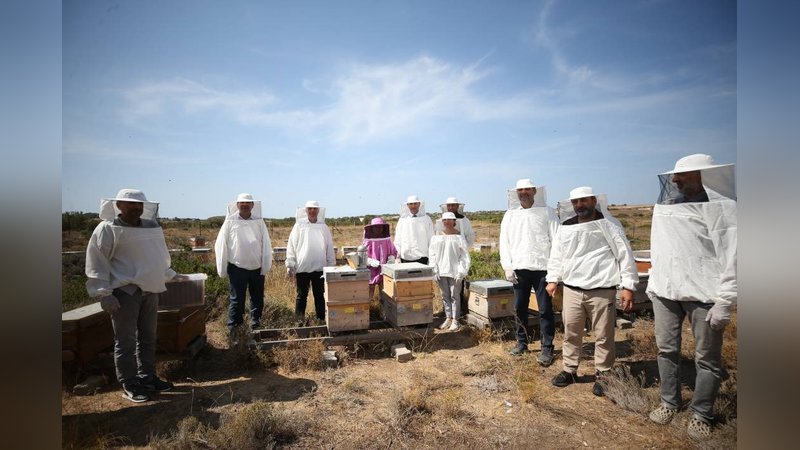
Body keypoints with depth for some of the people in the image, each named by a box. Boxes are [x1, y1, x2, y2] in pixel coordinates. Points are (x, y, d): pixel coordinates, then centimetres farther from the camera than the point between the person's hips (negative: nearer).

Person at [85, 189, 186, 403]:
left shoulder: (152, 227, 10)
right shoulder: (108, 229, -8)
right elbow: (96, 262, -10)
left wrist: (170, 275, 27)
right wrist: (103, 293, -15)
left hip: (149, 290, 6)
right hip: (124, 291, -6)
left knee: (148, 338, 14)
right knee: (126, 341, 3)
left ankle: (147, 377, 28)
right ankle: (129, 385, 15)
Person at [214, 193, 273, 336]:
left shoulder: (259, 221, 1)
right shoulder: (230, 221, -3)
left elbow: (266, 244, -1)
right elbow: (221, 245, -2)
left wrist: (266, 266, -6)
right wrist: (222, 269, -3)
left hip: (257, 267, 2)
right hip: (237, 267, -2)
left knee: (257, 298, 14)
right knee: (237, 299, 4)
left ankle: (255, 322, 30)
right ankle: (233, 326, 16)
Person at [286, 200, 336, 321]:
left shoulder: (324, 227, 4)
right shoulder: (299, 225, -1)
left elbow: (329, 248, 7)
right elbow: (291, 246, -1)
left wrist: (331, 265, 6)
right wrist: (290, 265, -4)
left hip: (320, 267, 2)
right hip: (302, 267, -1)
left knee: (319, 296, 11)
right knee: (301, 296, 9)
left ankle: (321, 320, 21)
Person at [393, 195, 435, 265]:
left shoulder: (426, 219, 7)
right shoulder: (402, 220, 8)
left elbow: (431, 238, 8)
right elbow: (397, 239, 9)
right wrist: (397, 255, 4)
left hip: (422, 256, -1)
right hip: (405, 257, 1)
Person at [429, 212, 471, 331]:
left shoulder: (458, 236, -4)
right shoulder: (437, 236, 5)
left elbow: (464, 255, -5)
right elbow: (432, 254, 5)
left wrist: (461, 272, -11)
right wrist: (434, 270, -2)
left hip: (454, 271, -3)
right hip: (441, 271, 4)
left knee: (455, 296, 4)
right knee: (445, 295, 12)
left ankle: (455, 320, 14)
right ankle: (448, 318, 24)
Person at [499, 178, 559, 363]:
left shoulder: (547, 212, 0)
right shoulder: (510, 215, 7)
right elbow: (504, 242, 6)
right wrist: (507, 267, 0)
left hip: (542, 268, -3)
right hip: (519, 269, 3)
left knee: (545, 310, 3)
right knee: (519, 308, 12)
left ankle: (547, 348, 15)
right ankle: (521, 342, 28)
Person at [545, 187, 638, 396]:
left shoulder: (608, 224, -5)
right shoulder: (565, 227, 7)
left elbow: (625, 254, -7)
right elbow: (557, 254, 13)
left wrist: (628, 286, -11)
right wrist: (552, 279, 6)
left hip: (602, 291, -3)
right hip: (572, 290, 4)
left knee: (604, 336, 8)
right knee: (570, 333, 13)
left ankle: (602, 375, 26)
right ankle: (569, 370, 29)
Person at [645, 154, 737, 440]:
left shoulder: (720, 206, -9)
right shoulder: (666, 206, 9)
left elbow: (731, 255, -12)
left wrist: (725, 301, -16)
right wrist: (653, 283, 16)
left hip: (703, 294, -5)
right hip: (665, 290, 6)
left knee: (707, 358, 7)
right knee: (667, 350, 13)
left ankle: (701, 415, 24)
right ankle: (669, 402, 30)